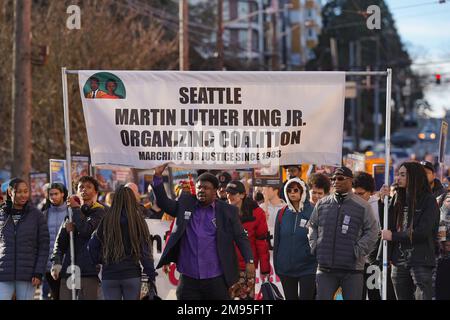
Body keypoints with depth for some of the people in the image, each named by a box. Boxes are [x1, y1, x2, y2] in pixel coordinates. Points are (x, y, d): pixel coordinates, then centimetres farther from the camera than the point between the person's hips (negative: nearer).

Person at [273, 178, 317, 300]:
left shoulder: (312, 212, -4)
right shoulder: (282, 213, 6)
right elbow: (277, 241, 11)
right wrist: (276, 265, 8)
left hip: (307, 268, -4)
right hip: (286, 269, 4)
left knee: (306, 297, -5)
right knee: (290, 298, 10)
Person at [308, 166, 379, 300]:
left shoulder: (362, 206, 1)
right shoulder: (322, 204, 11)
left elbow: (372, 231, -1)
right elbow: (312, 226, 19)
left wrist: (359, 250, -10)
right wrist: (314, 246, 5)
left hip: (352, 270, -2)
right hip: (325, 268, 2)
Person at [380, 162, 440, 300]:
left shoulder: (428, 201, -4)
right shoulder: (398, 199, 12)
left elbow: (423, 232, -14)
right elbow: (386, 226, 13)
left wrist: (393, 236, -10)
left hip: (420, 261, -6)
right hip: (399, 261, 6)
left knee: (423, 296, -14)